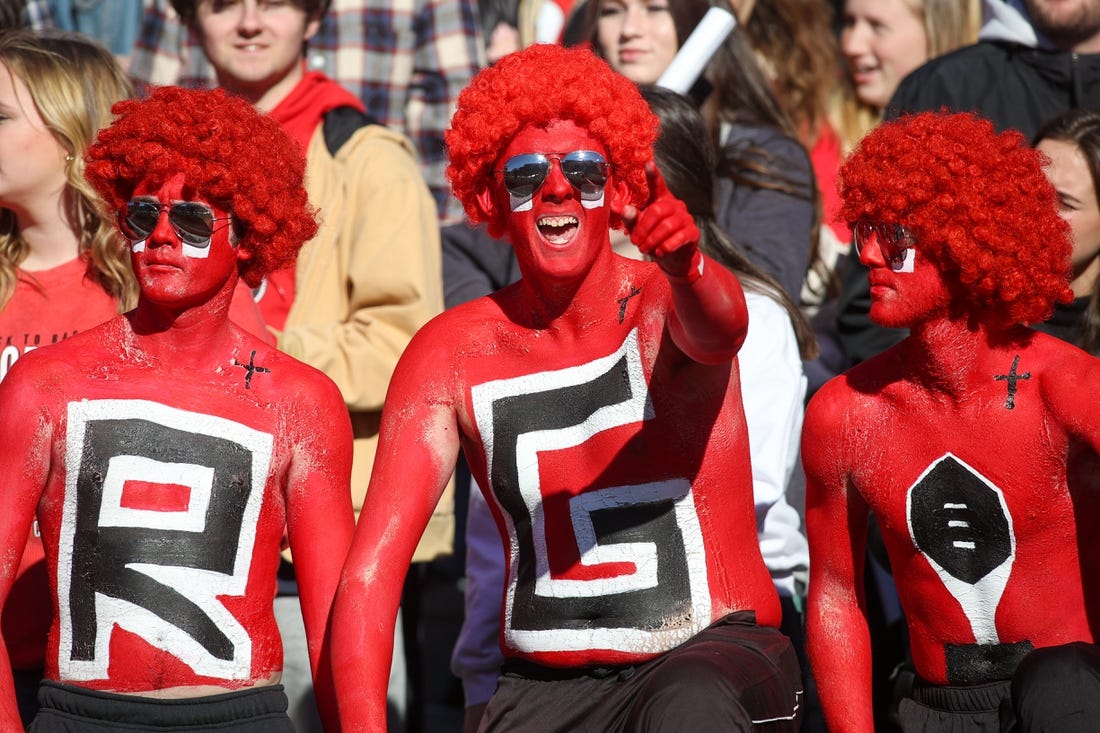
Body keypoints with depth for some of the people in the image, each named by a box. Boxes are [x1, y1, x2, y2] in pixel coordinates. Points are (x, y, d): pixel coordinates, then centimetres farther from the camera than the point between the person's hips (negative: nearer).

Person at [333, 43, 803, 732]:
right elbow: (370, 570, -5)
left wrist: (686, 266, -57)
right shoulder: (450, 353, -1)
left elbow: (719, 329, -33)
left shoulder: (659, 306, -6)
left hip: (715, 655, -4)